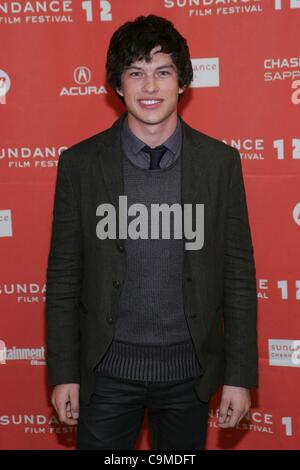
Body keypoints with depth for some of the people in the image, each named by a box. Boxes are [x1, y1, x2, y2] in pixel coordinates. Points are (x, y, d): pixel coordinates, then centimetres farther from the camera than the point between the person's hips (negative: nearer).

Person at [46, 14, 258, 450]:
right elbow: (63, 277, -1)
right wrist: (63, 373, -1)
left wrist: (240, 376, -2)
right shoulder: (80, 164, -5)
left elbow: (238, 274, -1)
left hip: (188, 370, 1)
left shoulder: (220, 162, -4)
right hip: (107, 369, -1)